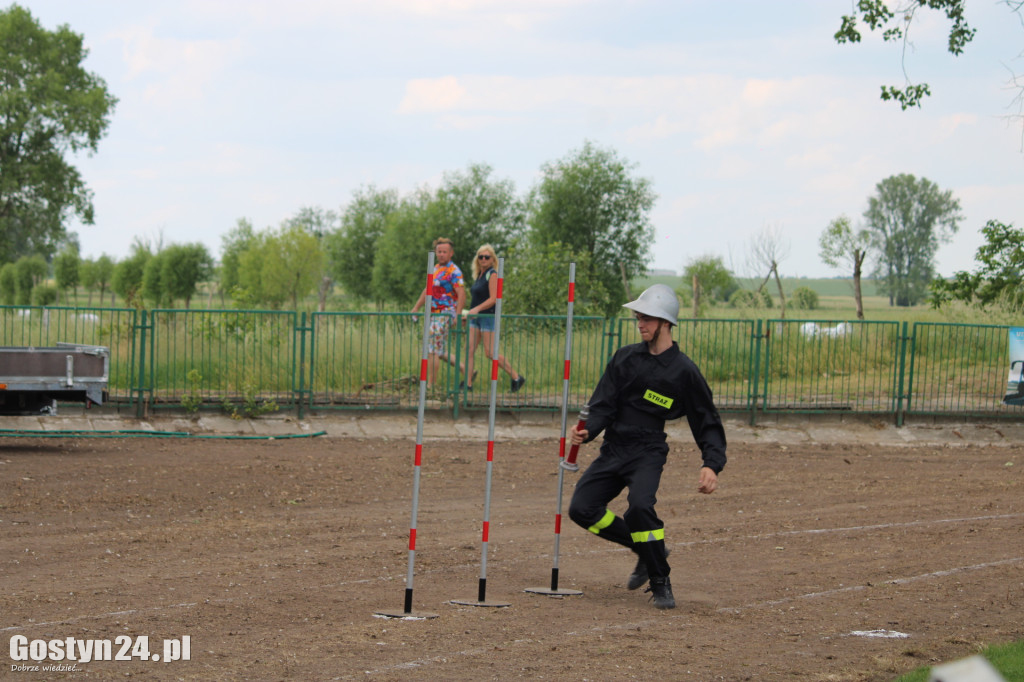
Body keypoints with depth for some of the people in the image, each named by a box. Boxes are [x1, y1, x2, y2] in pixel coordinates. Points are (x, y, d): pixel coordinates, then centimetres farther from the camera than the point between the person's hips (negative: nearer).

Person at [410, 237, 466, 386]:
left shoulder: (453, 271, -11)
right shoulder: (435, 268, 16)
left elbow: (461, 294, -19)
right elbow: (427, 290, 25)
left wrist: (457, 316, -27)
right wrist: (416, 308, 22)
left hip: (445, 314, -9)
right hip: (435, 315, 9)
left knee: (432, 351, -8)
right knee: (439, 352, 13)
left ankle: (431, 384, -3)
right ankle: (464, 370, 22)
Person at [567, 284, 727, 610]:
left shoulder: (684, 371, -6)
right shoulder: (625, 357, 5)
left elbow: (708, 423, -3)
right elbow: (603, 405, 1)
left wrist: (712, 465, -18)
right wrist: (587, 430, -21)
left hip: (648, 453, -5)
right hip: (613, 449, 5)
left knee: (640, 506, -30)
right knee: (582, 509, -6)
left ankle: (661, 583, -10)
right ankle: (645, 550, 15)